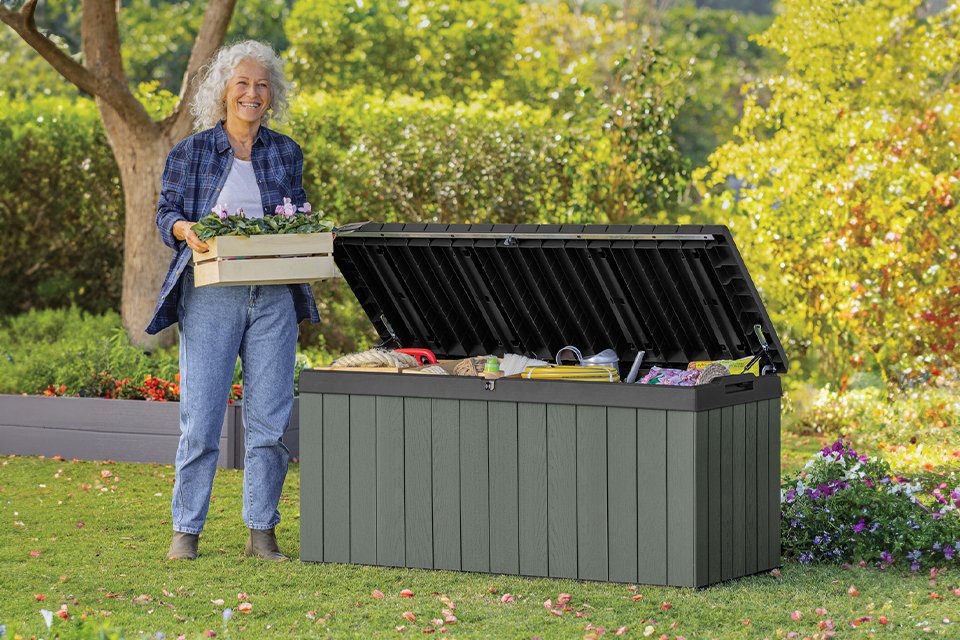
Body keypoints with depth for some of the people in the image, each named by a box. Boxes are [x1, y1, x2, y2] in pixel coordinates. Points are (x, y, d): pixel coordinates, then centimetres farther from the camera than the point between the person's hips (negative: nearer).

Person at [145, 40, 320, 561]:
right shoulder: (192, 152, 5)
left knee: (269, 417, 1)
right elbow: (166, 214, 6)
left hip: (273, 298, 3)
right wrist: (187, 230, -16)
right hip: (211, 297, -3)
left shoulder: (286, 153, 13)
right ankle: (186, 530, 5)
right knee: (200, 417, -5)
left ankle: (261, 532, 9)